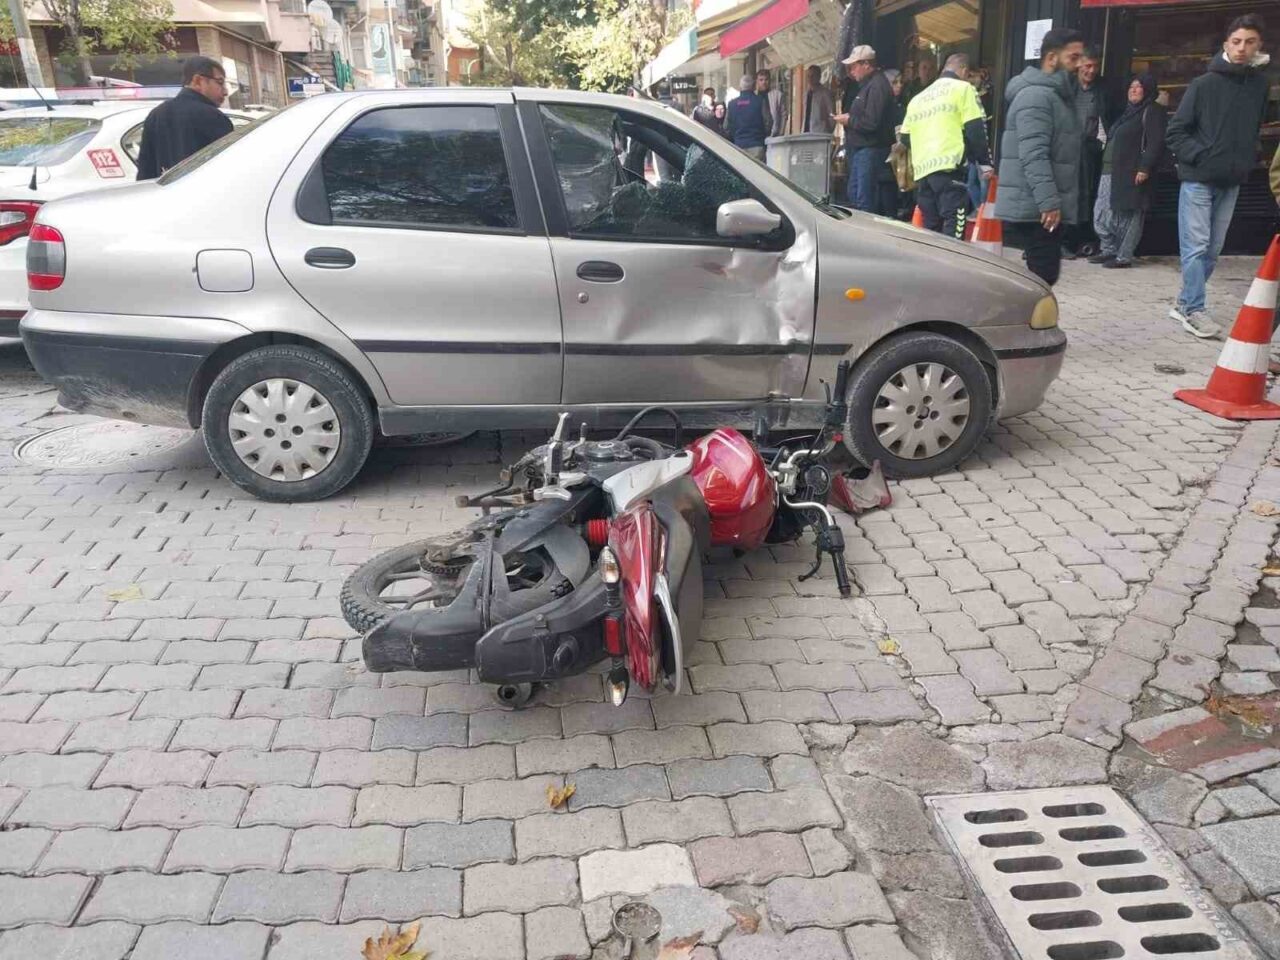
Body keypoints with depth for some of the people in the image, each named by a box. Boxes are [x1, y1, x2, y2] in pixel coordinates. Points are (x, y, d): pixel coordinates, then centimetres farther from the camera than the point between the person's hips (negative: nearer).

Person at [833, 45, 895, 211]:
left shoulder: (877, 86, -15)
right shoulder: (867, 84, 19)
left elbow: (871, 123, -24)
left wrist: (849, 120, -10)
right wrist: (849, 117, 7)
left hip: (870, 150, -11)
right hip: (860, 149, 11)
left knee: (865, 202, -11)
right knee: (854, 196, 16)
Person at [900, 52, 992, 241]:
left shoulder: (918, 98, 24)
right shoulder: (963, 88, 5)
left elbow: (905, 137, 23)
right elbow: (975, 129, -4)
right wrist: (984, 162, 2)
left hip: (922, 169, 6)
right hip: (950, 166, -6)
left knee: (931, 229, 10)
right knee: (953, 226, -11)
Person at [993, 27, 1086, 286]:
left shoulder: (1056, 95, 21)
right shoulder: (1036, 95, -13)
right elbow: (1034, 156, -23)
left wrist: (1052, 202, 25)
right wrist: (1049, 202, -28)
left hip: (1039, 208, 11)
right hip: (1033, 209, -11)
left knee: (1043, 273, 13)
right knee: (1043, 275, -11)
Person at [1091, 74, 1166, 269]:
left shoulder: (1152, 111, -4)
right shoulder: (1129, 111, 24)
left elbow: (1156, 143, -14)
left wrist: (1145, 168, -22)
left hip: (1131, 173, -9)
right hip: (1110, 172, 9)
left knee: (1128, 216, -5)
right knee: (1101, 213, 9)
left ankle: (1124, 257, -1)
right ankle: (1109, 250, 20)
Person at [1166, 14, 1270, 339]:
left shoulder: (1260, 84, 6)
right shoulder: (1204, 84, -7)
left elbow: (1258, 127, 18)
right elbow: (1175, 132, -5)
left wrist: (1248, 159, 6)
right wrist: (1199, 155, -15)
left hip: (1231, 181, 5)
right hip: (1198, 178, -5)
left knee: (1212, 250, 9)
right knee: (1196, 247, -6)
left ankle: (1185, 303, 20)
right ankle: (1194, 311, 0)